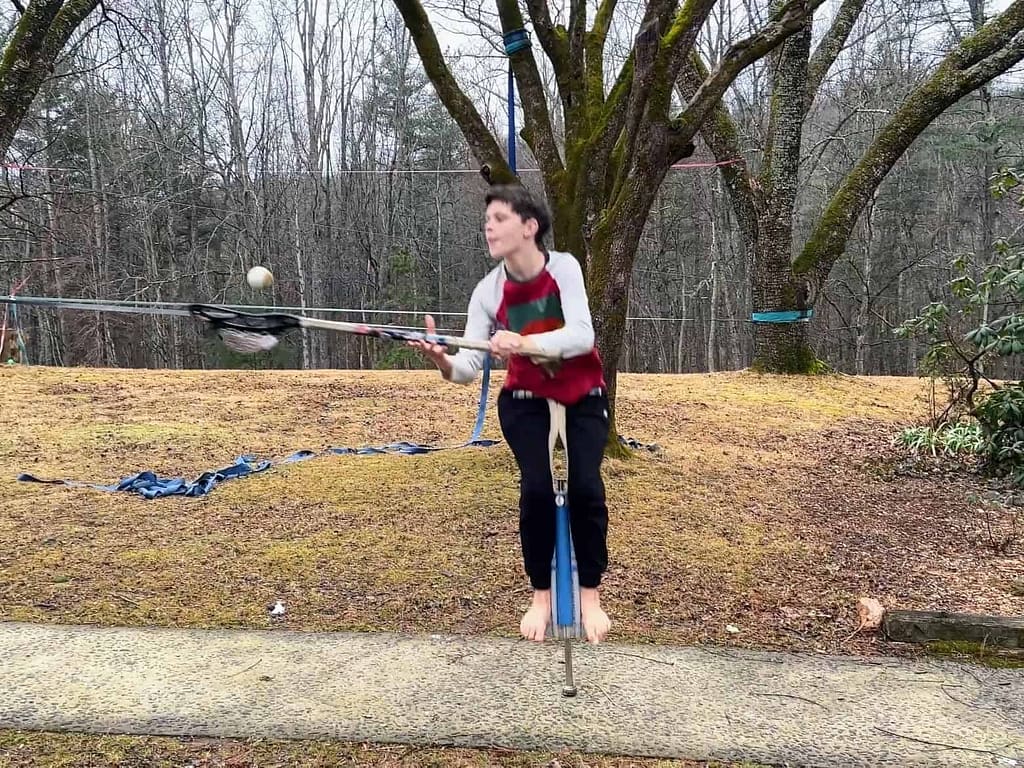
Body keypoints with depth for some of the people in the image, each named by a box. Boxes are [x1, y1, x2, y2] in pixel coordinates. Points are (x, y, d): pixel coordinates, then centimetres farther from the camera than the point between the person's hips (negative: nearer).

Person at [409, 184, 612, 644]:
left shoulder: (564, 268, -20)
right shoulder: (488, 292, -15)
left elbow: (582, 336, -32)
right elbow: (469, 367, -20)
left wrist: (523, 343, -47)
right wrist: (442, 361, -42)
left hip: (584, 396, -1)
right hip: (525, 399, 1)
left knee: (585, 488, -15)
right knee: (537, 488, -14)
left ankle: (590, 597, 4)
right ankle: (541, 596, 6)